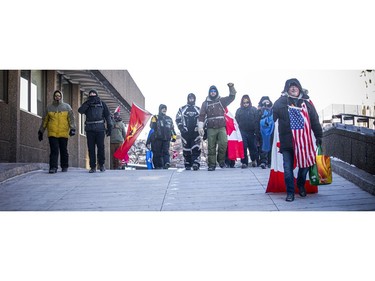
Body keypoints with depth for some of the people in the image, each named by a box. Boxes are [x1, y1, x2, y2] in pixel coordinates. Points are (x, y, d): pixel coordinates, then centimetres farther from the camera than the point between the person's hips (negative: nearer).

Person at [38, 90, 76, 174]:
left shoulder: (67, 107, 8)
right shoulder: (49, 108, 11)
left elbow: (71, 118, 3)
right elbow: (44, 120, 16)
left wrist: (72, 128, -11)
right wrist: (41, 131, 16)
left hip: (63, 133, 0)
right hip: (52, 133, 0)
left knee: (63, 151, 6)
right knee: (54, 150, -8)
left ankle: (64, 167, 17)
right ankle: (53, 167, -10)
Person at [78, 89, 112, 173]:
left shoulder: (102, 104, 11)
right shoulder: (87, 104, 14)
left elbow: (107, 116, 9)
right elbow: (80, 110, -6)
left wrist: (109, 127, 1)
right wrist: (88, 103, -14)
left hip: (100, 129, -1)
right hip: (90, 129, 1)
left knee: (101, 147, -4)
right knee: (91, 148, 1)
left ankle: (101, 164, 11)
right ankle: (93, 167, 5)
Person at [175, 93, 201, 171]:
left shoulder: (198, 109, 15)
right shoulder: (182, 109, 10)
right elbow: (178, 119, 9)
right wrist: (181, 127, -5)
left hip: (195, 132, 0)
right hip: (185, 132, 0)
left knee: (196, 149, -14)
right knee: (186, 149, 2)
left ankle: (196, 164, -19)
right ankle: (187, 165, 9)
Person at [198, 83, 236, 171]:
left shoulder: (222, 101, 12)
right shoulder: (205, 103, 10)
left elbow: (232, 96, 6)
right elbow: (201, 116, 6)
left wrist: (231, 87, -11)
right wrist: (200, 127, -3)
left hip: (221, 127, 0)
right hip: (211, 128, 1)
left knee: (224, 142, -21)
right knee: (211, 147, 0)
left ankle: (221, 159, -1)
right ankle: (212, 164, 7)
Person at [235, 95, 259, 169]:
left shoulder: (254, 110, 3)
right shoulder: (239, 110, 7)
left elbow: (257, 121, -2)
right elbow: (236, 121, 6)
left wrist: (256, 132, -9)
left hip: (251, 132, 0)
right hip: (242, 132, 0)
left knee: (253, 147, 7)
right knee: (243, 148, -5)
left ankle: (254, 160, 28)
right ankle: (244, 162, 1)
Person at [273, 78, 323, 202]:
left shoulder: (306, 102, 7)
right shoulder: (281, 102, 0)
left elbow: (315, 120, 10)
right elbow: (271, 117, -6)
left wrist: (319, 136, 9)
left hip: (304, 140, 2)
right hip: (287, 142, -2)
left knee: (305, 164, 10)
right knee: (288, 168, 1)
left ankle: (301, 186, 36)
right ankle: (290, 192, 12)